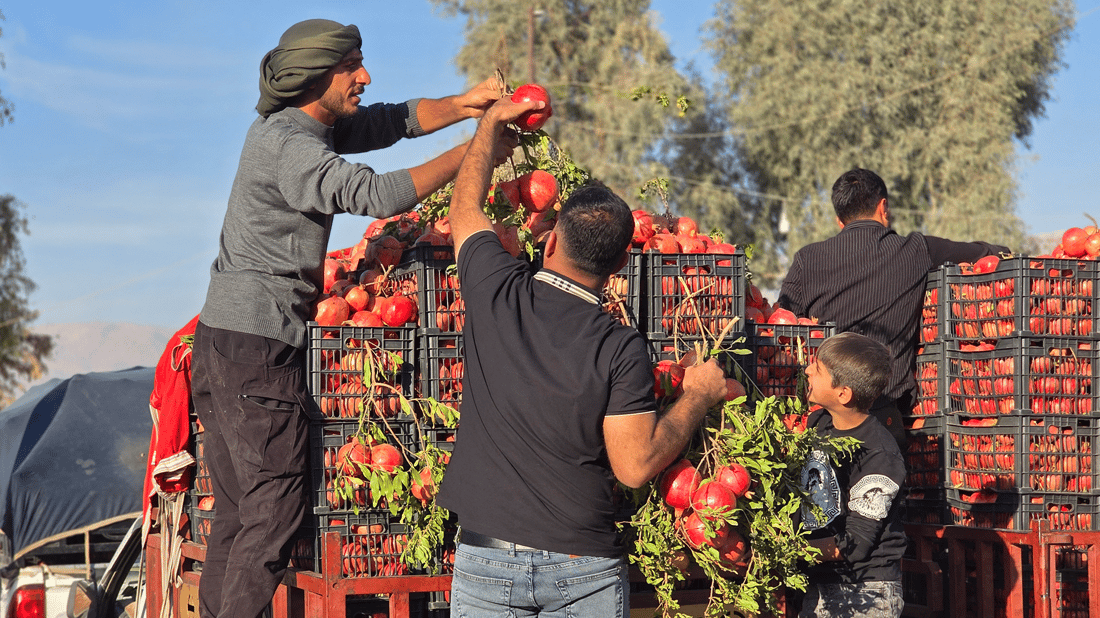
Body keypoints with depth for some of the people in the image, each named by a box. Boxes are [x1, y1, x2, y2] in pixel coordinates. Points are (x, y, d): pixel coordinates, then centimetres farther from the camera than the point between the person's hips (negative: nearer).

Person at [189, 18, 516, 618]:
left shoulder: (308, 127, 14)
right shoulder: (287, 144, -16)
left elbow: (395, 120, 19)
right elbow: (375, 194, -24)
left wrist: (460, 105, 0)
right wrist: (473, 152, -17)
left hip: (222, 342, 10)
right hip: (258, 348, -10)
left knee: (237, 508, 11)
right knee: (276, 506, -8)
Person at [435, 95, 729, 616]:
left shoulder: (495, 293, -7)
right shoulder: (622, 350, -13)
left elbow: (464, 207, 13)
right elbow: (636, 467, -11)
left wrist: (491, 123, 28)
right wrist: (698, 397, 2)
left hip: (484, 559, 2)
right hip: (582, 571, -2)